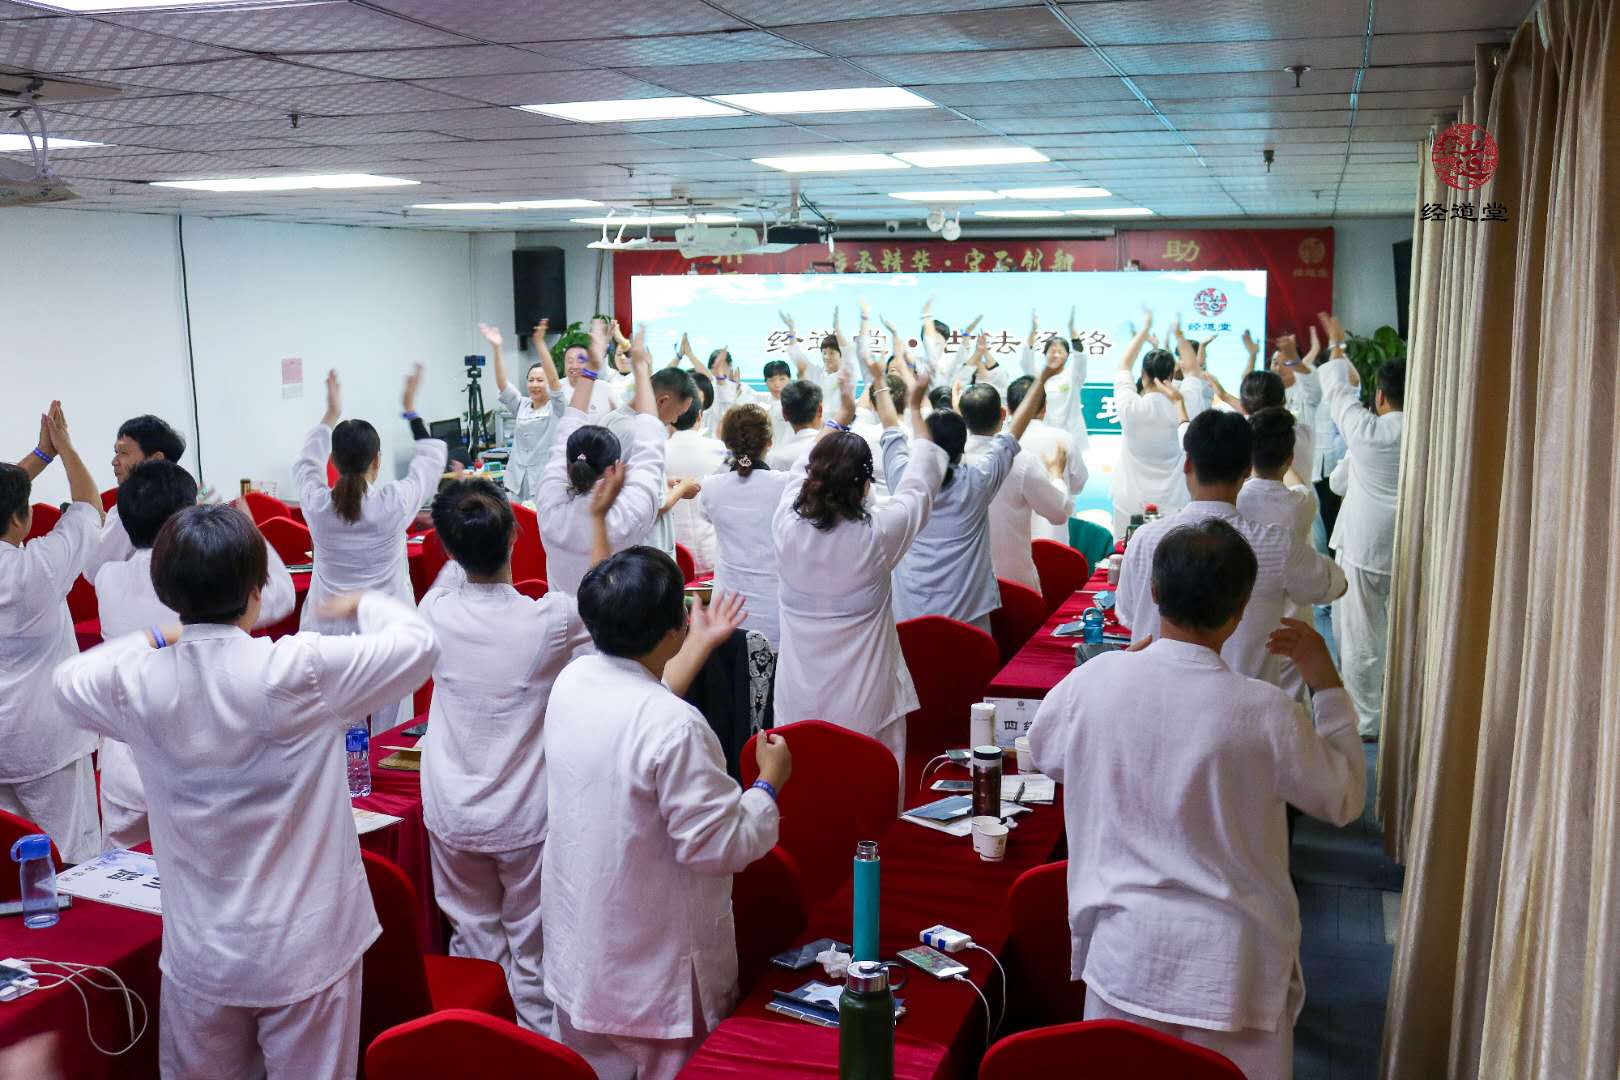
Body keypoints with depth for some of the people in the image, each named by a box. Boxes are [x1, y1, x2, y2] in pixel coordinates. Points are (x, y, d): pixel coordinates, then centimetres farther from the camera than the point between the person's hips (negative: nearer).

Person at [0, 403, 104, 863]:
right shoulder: (39, 566, -17)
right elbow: (90, 508, -1)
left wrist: (43, 452, 18)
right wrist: (64, 447, 8)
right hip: (43, 738, -6)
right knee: (74, 857, 2)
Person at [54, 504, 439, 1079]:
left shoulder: (137, 683, -9)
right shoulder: (299, 670, -21)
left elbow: (70, 680, 15)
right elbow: (418, 641, -8)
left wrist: (158, 639, 20)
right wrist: (362, 605, 10)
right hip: (304, 951, -3)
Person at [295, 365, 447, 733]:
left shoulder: (317, 505, -9)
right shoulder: (394, 503, -15)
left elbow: (306, 463, 15)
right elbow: (432, 458, 4)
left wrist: (331, 413, 23)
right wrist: (411, 409, 14)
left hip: (329, 629, 2)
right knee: (391, 731, 7)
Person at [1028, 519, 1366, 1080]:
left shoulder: (1094, 680, -12)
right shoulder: (1267, 714, -19)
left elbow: (1043, 751, 10)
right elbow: (1345, 800, 0)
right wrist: (1327, 685, 5)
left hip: (1124, 950, 2)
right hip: (1232, 966, -2)